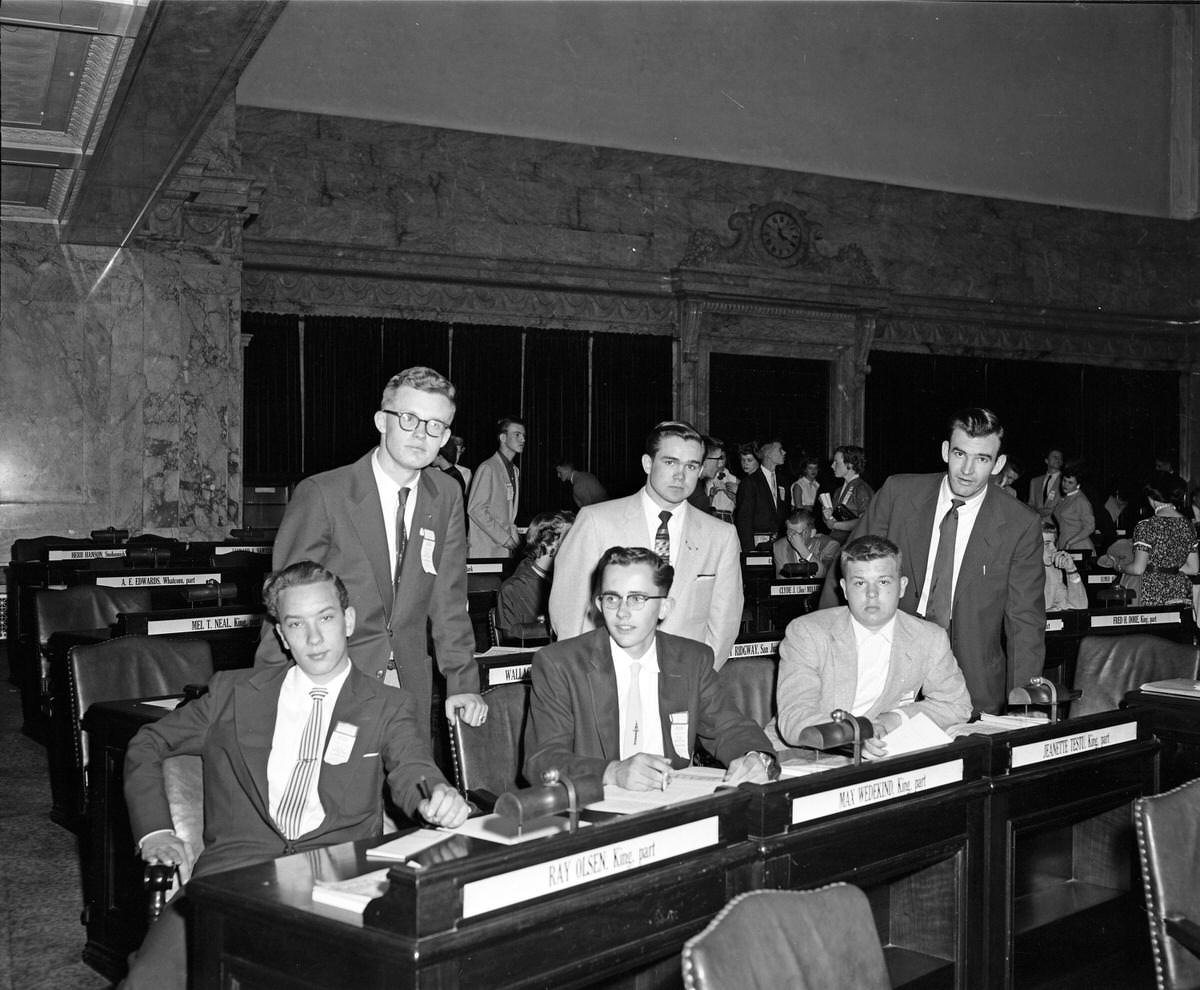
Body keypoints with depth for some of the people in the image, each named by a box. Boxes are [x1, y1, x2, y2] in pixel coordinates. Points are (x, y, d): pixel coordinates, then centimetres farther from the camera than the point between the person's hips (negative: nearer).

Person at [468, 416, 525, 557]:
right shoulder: (488, 468, -10)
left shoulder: (515, 471, 16)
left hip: (506, 550, 7)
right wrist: (503, 538, -16)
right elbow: (475, 509, -16)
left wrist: (514, 535, 6)